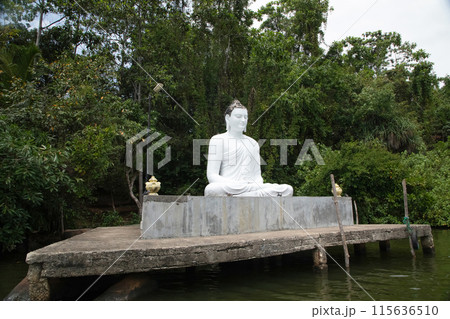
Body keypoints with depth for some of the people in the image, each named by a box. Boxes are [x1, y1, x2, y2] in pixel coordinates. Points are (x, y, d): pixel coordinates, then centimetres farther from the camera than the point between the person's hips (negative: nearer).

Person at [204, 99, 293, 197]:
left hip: (252, 187, 4)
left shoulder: (253, 143, 25)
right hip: (229, 188, -4)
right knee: (211, 189, -40)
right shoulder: (218, 140, 10)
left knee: (288, 189, -18)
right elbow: (212, 175, -1)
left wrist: (259, 184, -5)